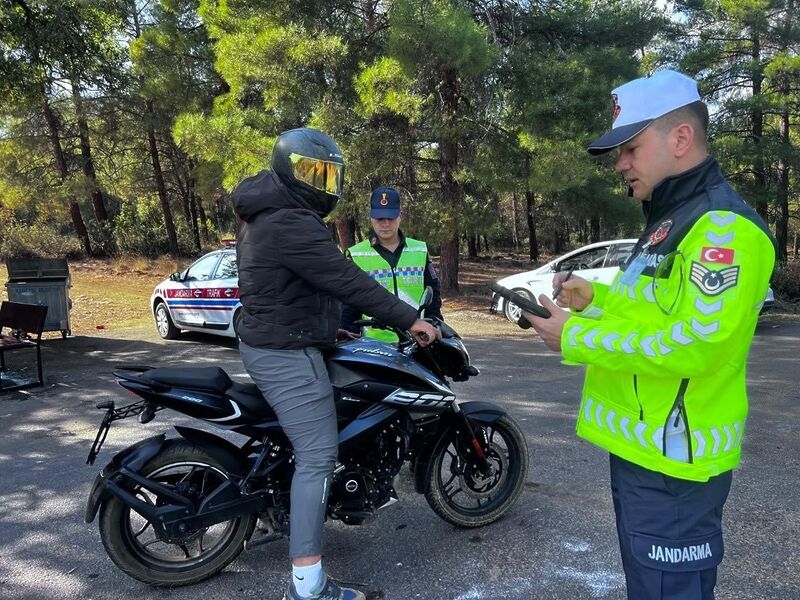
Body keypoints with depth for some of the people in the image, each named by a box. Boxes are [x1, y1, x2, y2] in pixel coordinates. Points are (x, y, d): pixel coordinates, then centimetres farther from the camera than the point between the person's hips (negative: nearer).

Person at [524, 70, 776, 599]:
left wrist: (577, 338, -21)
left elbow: (693, 343, -28)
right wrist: (594, 299, 5)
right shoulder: (673, 219, 15)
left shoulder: (723, 226, -19)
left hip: (672, 462, -10)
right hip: (642, 449, 10)